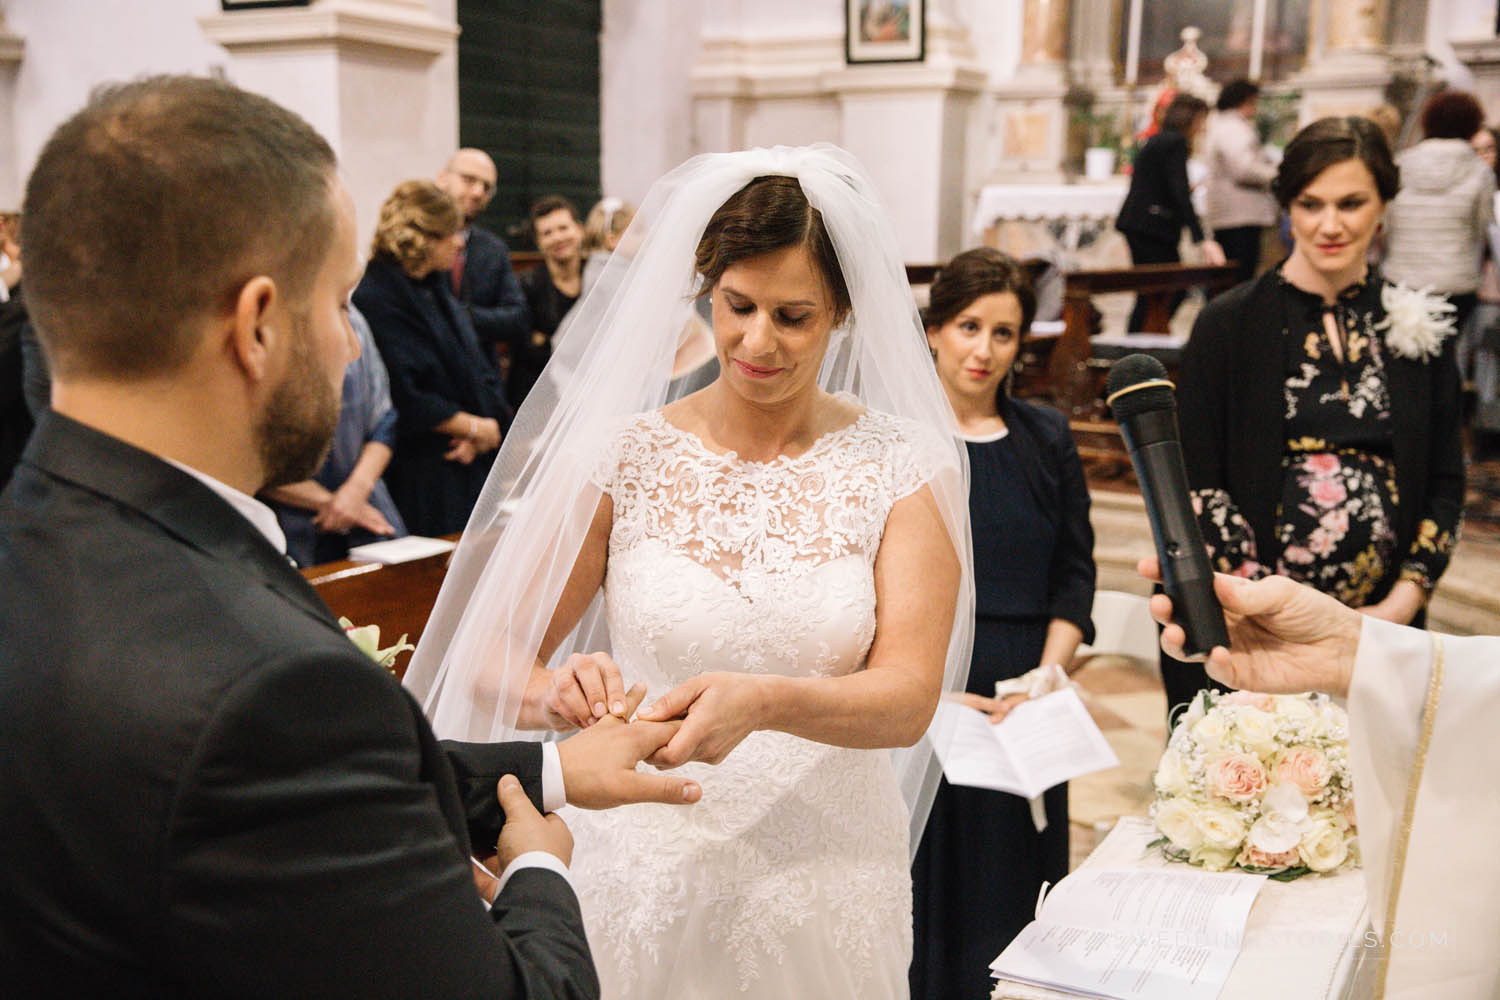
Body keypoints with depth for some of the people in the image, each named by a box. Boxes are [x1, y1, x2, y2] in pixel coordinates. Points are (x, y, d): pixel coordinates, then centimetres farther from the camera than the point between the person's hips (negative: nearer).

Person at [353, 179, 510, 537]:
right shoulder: (377, 299, -14)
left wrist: (488, 422, -6)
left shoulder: (436, 286, 14)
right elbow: (405, 398, -19)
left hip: (471, 463, 8)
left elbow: (478, 371, 12)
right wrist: (474, 427, -12)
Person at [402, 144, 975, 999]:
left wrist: (765, 702, -32)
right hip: (646, 880, 0)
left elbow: (909, 698, -13)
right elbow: (489, 663, -5)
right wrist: (561, 693, -28)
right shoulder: (621, 457, -6)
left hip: (824, 889, 0)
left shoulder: (902, 468, -6)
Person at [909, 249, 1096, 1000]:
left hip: (1020, 708, 3)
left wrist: (1048, 673, -8)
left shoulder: (1046, 440, 8)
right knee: (921, 885, 5)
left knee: (1011, 878, 10)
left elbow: (1075, 572, 7)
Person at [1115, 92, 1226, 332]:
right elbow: (1180, 193, -19)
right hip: (1152, 228, -10)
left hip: (1138, 225, 10)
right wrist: (1202, 240, -25)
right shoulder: (1175, 143, -10)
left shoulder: (1157, 141, 19)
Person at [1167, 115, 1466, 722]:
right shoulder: (1229, 325, -3)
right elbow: (1196, 487, -6)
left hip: (1379, 624, 3)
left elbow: (1445, 482, 9)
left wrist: (1404, 600, -4)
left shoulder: (1420, 329, 6)